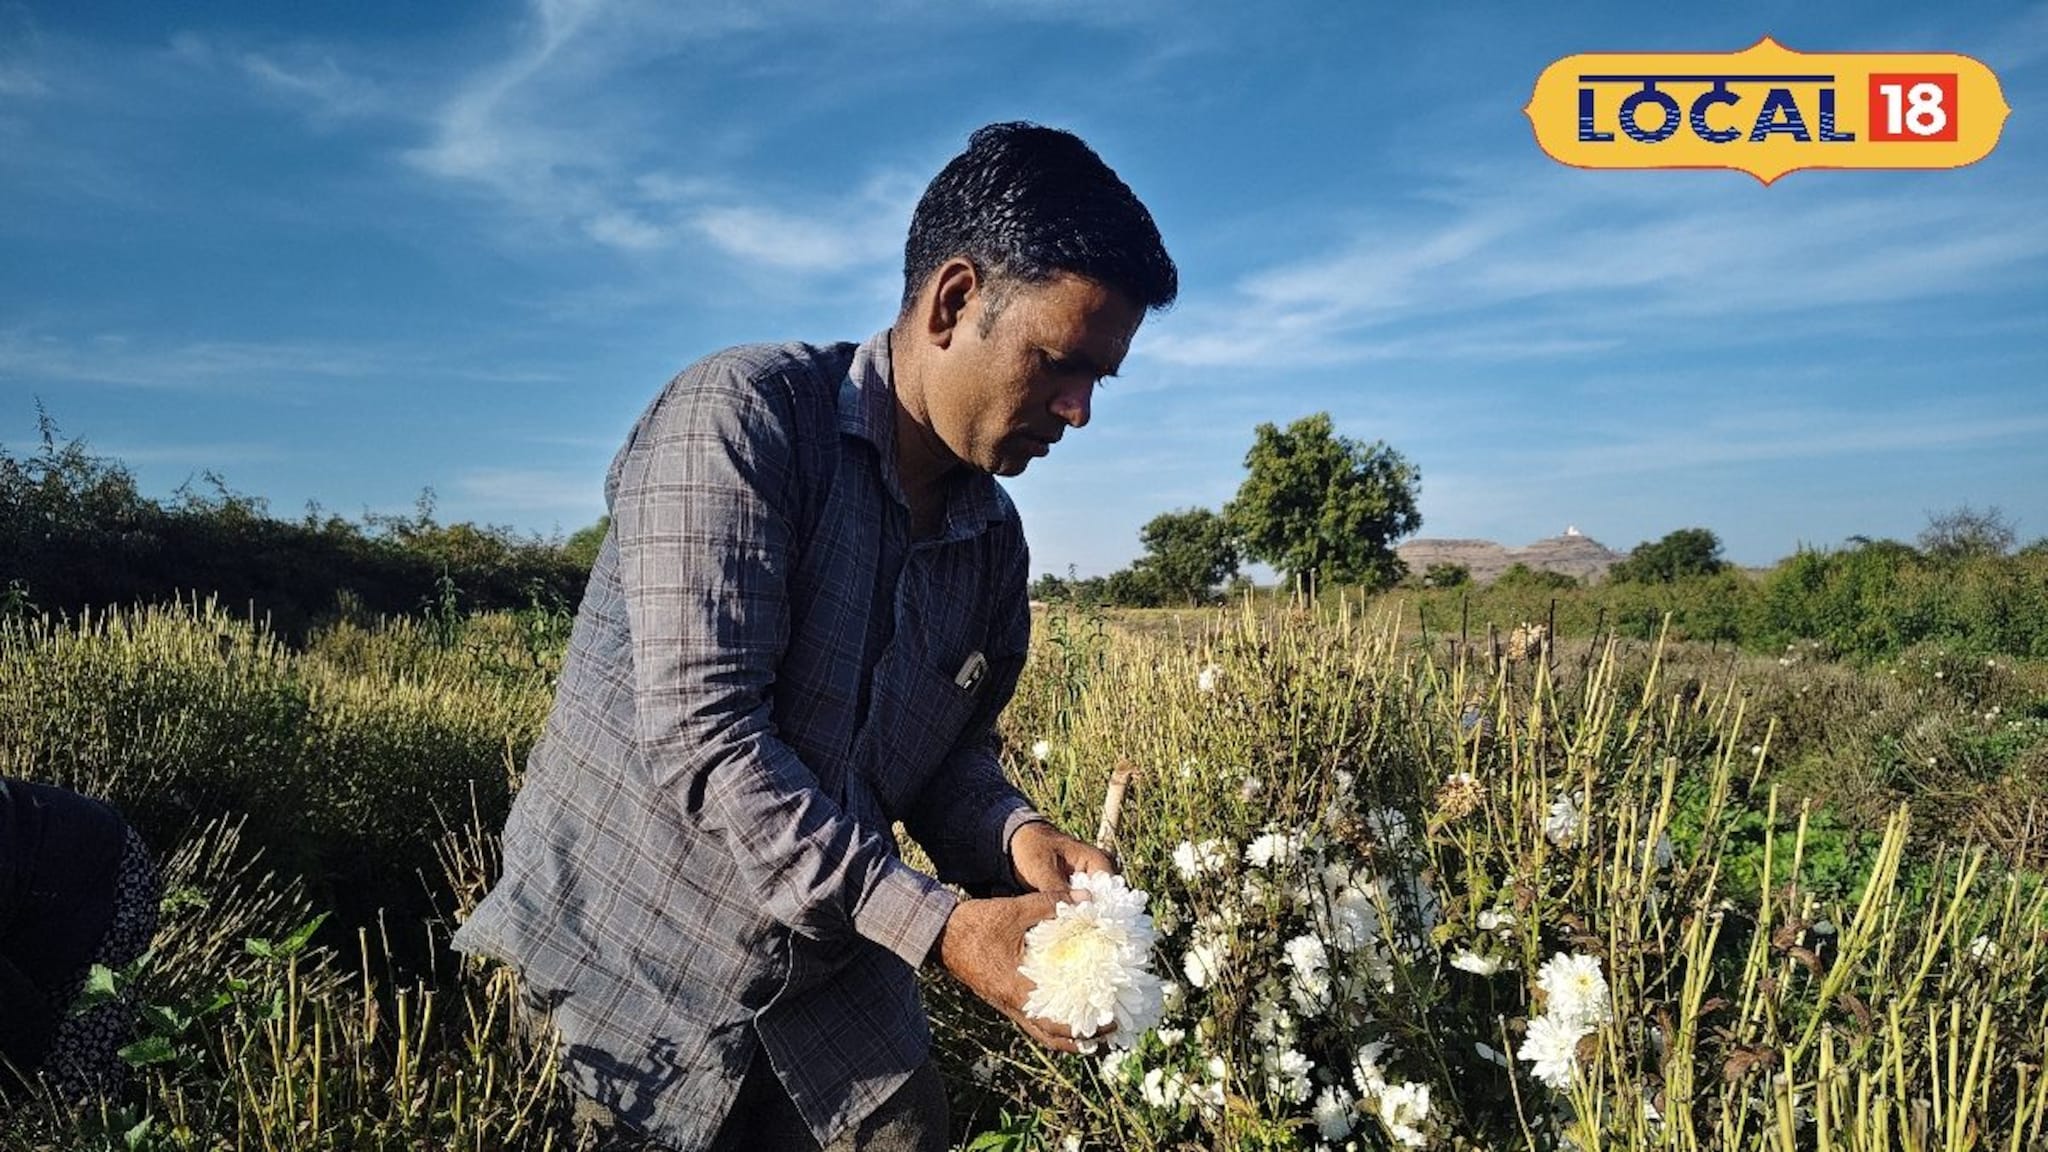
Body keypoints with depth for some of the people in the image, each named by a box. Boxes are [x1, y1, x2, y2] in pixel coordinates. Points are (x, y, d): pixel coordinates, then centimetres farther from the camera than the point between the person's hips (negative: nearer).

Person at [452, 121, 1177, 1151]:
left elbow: (956, 751, 9)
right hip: (635, 963, -5)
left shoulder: (993, 536, 2)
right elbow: (702, 735, -27)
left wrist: (1012, 837, -14)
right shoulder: (739, 417, -20)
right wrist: (937, 927, -29)